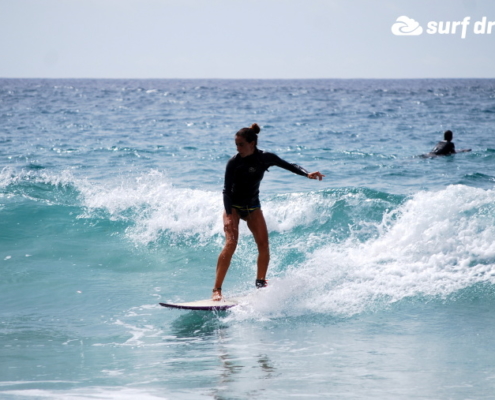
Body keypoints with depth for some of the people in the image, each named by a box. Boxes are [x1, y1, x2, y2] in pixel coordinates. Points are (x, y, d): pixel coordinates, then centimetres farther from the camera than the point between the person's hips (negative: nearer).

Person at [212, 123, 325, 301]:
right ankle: (217, 289, -20)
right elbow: (227, 190, -15)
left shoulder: (265, 158, -10)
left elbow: (289, 166, -2)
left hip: (253, 206, 3)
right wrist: (228, 215, -25)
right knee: (231, 243, -19)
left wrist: (308, 174, -19)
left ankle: (261, 282, 13)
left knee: (263, 243, -10)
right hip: (233, 205, -3)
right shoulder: (234, 162, -17)